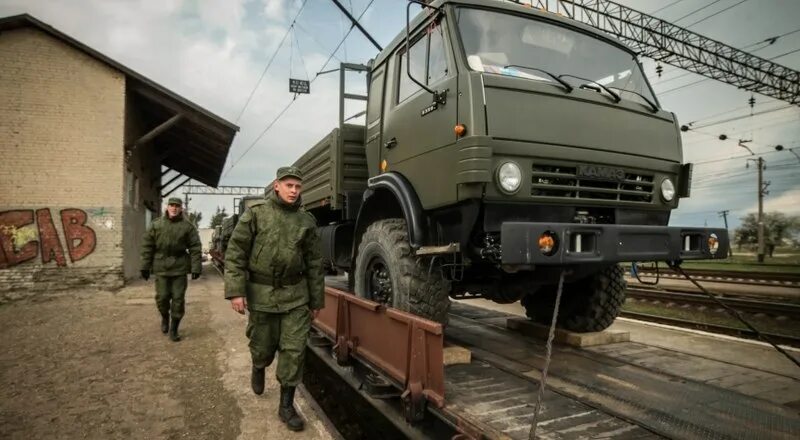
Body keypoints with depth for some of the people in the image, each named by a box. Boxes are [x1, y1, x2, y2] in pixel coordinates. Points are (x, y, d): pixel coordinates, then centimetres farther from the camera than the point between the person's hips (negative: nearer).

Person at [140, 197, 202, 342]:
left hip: (180, 268, -1)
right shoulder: (156, 225, 4)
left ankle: (174, 329, 15)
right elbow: (147, 246, 6)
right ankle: (165, 317, 35)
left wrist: (196, 268, -9)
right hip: (161, 267, 1)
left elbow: (195, 248, -3)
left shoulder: (188, 226, -1)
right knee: (162, 297, 4)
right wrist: (145, 266, 3)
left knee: (178, 299, 1)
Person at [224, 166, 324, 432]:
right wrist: (236, 291, -14)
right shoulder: (255, 214, -5)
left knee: (294, 350, 0)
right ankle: (258, 369, 50)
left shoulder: (307, 221, 2)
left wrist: (316, 300, 8)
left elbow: (314, 263, 6)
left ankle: (286, 405, 16)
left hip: (295, 294, 2)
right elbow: (235, 253, -6)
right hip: (261, 293, -1)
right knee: (263, 346, 14)